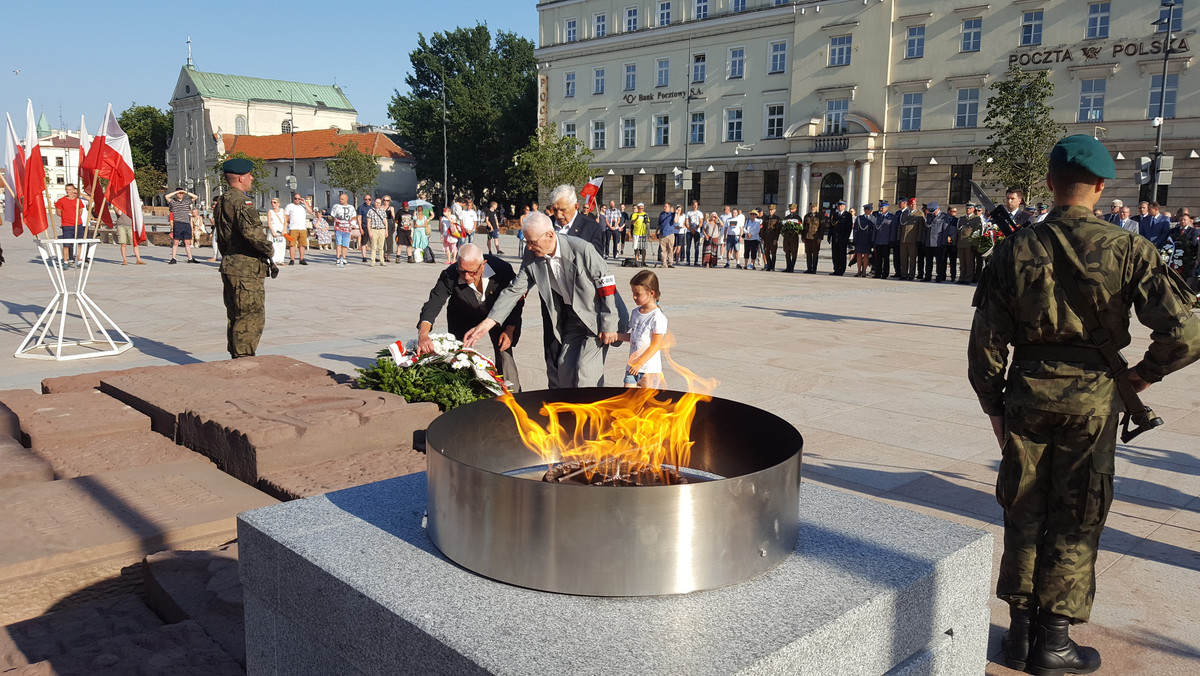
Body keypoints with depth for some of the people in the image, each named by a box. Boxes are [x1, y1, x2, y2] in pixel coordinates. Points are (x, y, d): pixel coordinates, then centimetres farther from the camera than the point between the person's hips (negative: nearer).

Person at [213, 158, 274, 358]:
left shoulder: (221, 202, 17)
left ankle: (236, 358, 24)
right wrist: (269, 250, -13)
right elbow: (252, 232, -28)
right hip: (246, 269, -10)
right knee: (251, 317, -5)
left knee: (236, 317, 16)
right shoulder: (242, 202, -14)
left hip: (229, 266, 10)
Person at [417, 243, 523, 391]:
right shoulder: (449, 276, -34)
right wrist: (423, 334, -59)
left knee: (504, 353, -8)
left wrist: (509, 330, -21)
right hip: (463, 317, 1)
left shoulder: (502, 269, -32)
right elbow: (433, 304, -41)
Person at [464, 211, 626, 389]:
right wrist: (486, 324, -11)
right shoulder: (532, 256, -9)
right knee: (564, 366, 3)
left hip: (598, 319, -6)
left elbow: (607, 286, -18)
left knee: (585, 369, -14)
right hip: (573, 319, 6)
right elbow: (514, 290, -4)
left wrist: (609, 326, -16)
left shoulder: (583, 249, -25)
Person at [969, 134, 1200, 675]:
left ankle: (1020, 632, 25)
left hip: (1026, 394, 2)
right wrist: (1142, 374, 4)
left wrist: (994, 406, 9)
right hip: (1091, 398, -1)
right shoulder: (1126, 250, -9)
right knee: (1074, 524, 11)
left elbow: (985, 342, -2)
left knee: (1023, 515, 15)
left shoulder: (1015, 250, -4)